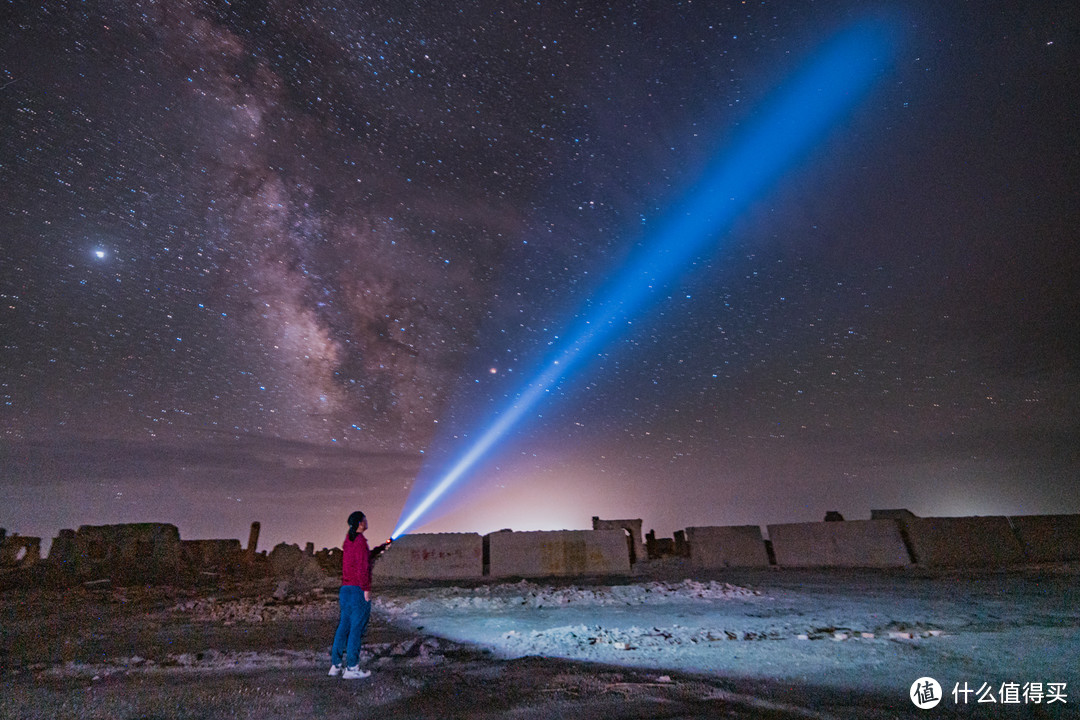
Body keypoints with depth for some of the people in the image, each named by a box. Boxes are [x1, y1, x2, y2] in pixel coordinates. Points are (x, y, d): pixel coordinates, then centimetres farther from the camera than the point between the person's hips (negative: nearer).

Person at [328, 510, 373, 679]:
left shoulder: (348, 541, 12)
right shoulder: (360, 541, -16)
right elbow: (363, 567, -22)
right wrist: (366, 589, -17)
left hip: (346, 589, 9)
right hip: (358, 590, -8)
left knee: (344, 627, 13)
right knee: (357, 629, -2)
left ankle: (336, 665, 18)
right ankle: (352, 668, 3)